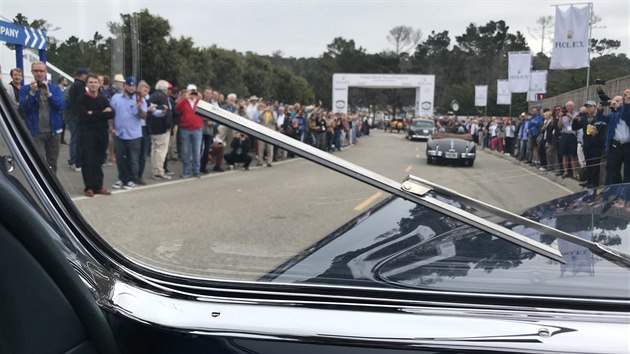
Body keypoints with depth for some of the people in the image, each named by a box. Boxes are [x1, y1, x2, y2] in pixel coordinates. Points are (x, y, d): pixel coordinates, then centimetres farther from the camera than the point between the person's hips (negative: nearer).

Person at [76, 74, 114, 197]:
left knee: (98, 161, 7)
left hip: (101, 133, 4)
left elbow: (111, 114, -3)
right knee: (88, 161, -3)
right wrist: (102, 113, -13)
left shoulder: (104, 100, 13)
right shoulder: (81, 100, 1)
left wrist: (94, 114, -12)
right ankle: (89, 187, 3)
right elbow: (84, 115, -15)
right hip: (86, 134, -3)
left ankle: (98, 186, 13)